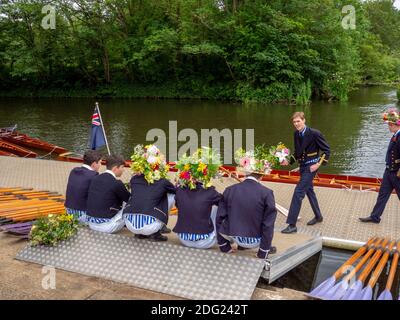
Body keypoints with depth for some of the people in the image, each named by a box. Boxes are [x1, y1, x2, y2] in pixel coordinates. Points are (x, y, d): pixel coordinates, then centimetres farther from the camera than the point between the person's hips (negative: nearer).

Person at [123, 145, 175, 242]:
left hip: (130, 225, 4)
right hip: (150, 226, -4)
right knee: (171, 196, 17)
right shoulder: (163, 182, 5)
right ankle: (155, 233, 12)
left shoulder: (134, 180, 13)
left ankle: (140, 233, 21)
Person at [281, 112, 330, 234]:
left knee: (298, 192, -14)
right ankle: (318, 216, 41)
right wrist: (289, 161, 4)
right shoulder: (296, 134, 3)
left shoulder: (314, 133, -17)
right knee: (309, 191, 21)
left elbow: (327, 150, -11)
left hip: (311, 166, -8)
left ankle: (292, 225, -13)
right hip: (302, 165, 8)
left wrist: (319, 164, -18)